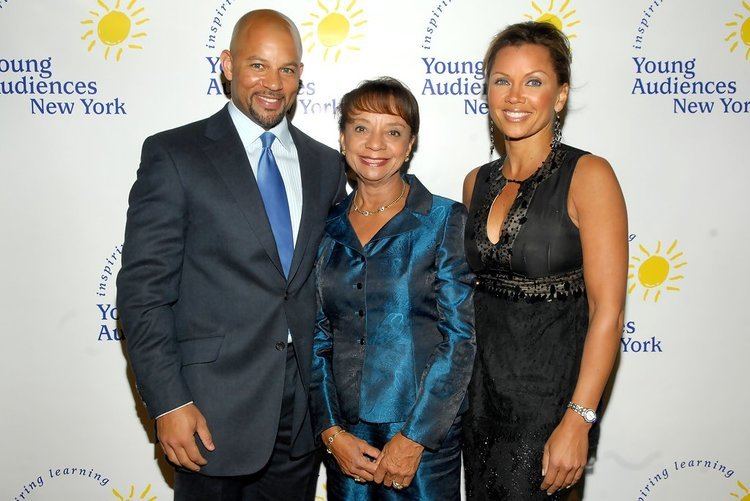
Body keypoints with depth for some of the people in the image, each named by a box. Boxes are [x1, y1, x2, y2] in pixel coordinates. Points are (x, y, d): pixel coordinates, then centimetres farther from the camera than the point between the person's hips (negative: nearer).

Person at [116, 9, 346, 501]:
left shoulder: (326, 164, 8)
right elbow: (143, 289, -9)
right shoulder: (173, 154, -5)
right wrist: (168, 403, -14)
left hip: (303, 407, 4)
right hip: (212, 410, -4)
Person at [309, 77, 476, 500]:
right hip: (346, 436, 3)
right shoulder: (327, 229, 5)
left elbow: (460, 338, -10)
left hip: (424, 435, -3)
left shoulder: (446, 220, -6)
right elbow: (318, 338, 6)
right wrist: (331, 431, -4)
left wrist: (414, 437, -13)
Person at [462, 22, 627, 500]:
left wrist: (577, 422, -20)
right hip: (482, 388, 6)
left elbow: (607, 311, -16)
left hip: (549, 389, -5)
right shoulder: (478, 182, 6)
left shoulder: (588, 175, -12)